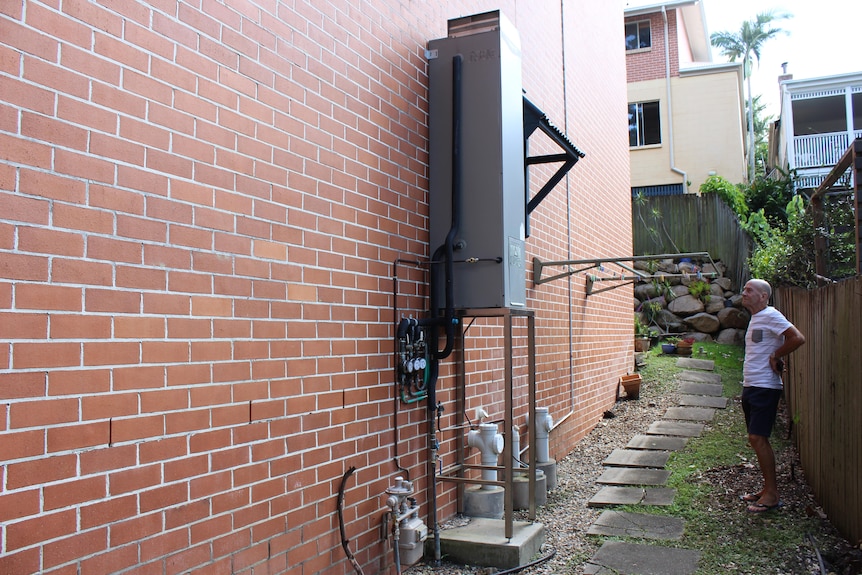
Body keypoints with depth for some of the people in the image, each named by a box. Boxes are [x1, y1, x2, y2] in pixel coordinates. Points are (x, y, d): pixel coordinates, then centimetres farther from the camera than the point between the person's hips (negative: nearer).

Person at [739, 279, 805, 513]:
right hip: (750, 386, 10)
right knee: (756, 439, 12)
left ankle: (772, 494, -2)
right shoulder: (755, 318, 17)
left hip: (765, 387, -10)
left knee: (758, 438, -10)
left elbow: (798, 338, -23)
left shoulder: (770, 316, -12)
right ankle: (767, 489, 21)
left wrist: (775, 356, -14)